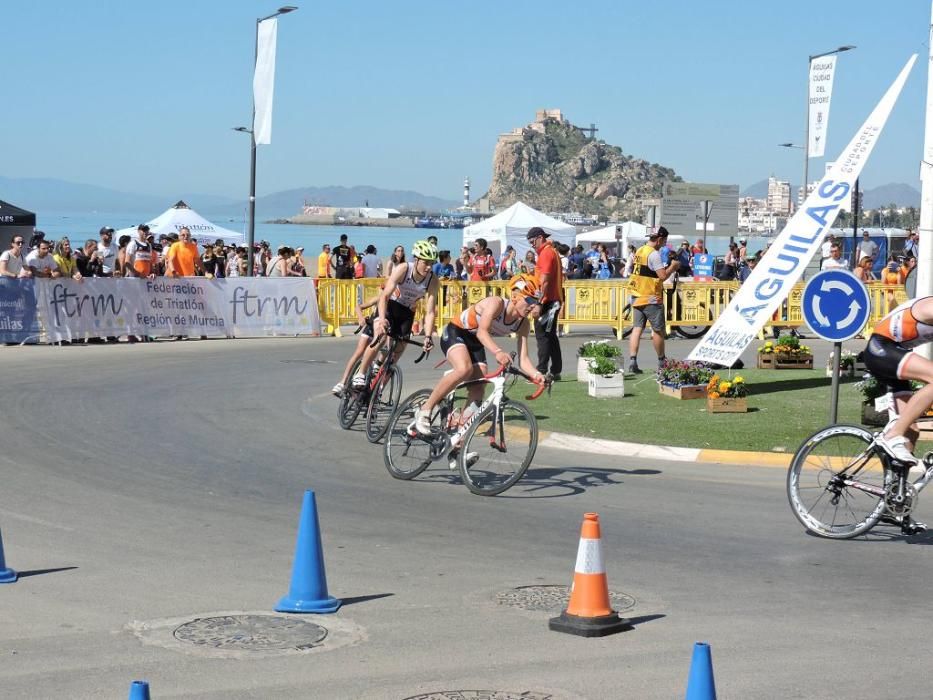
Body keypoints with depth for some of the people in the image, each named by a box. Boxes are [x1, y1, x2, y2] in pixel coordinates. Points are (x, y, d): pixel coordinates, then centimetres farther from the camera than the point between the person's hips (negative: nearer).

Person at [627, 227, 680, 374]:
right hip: (651, 299, -8)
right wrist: (673, 266, -3)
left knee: (637, 328, 2)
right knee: (658, 330, 5)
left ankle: (633, 361, -7)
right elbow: (663, 276, -20)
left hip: (636, 296, 8)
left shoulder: (639, 251, 12)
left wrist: (667, 267, 15)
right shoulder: (654, 254, -15)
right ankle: (661, 361, 15)